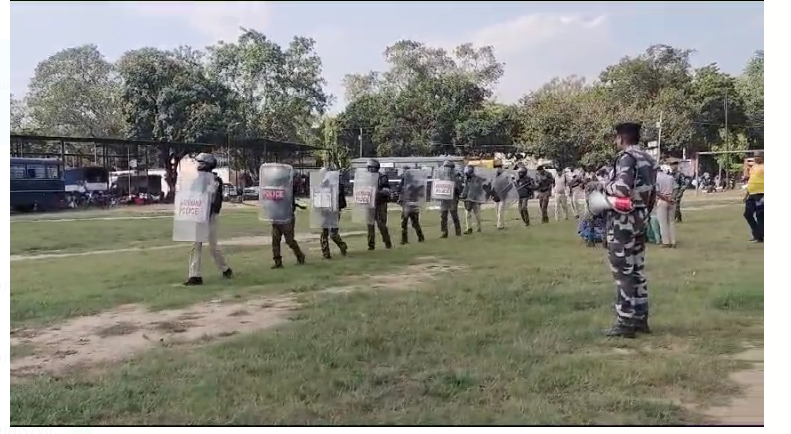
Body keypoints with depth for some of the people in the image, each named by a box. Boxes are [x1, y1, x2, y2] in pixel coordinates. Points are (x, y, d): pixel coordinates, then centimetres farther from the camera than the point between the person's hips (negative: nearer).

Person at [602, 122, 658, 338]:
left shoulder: (627, 157, -14)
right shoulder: (648, 160, 14)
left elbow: (622, 188, -26)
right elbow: (651, 193, 15)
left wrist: (606, 186, -8)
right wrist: (645, 214, 21)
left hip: (623, 220, -9)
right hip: (640, 218, 9)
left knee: (622, 272, -4)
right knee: (637, 270, 14)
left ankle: (625, 322, -1)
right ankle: (640, 318, 20)